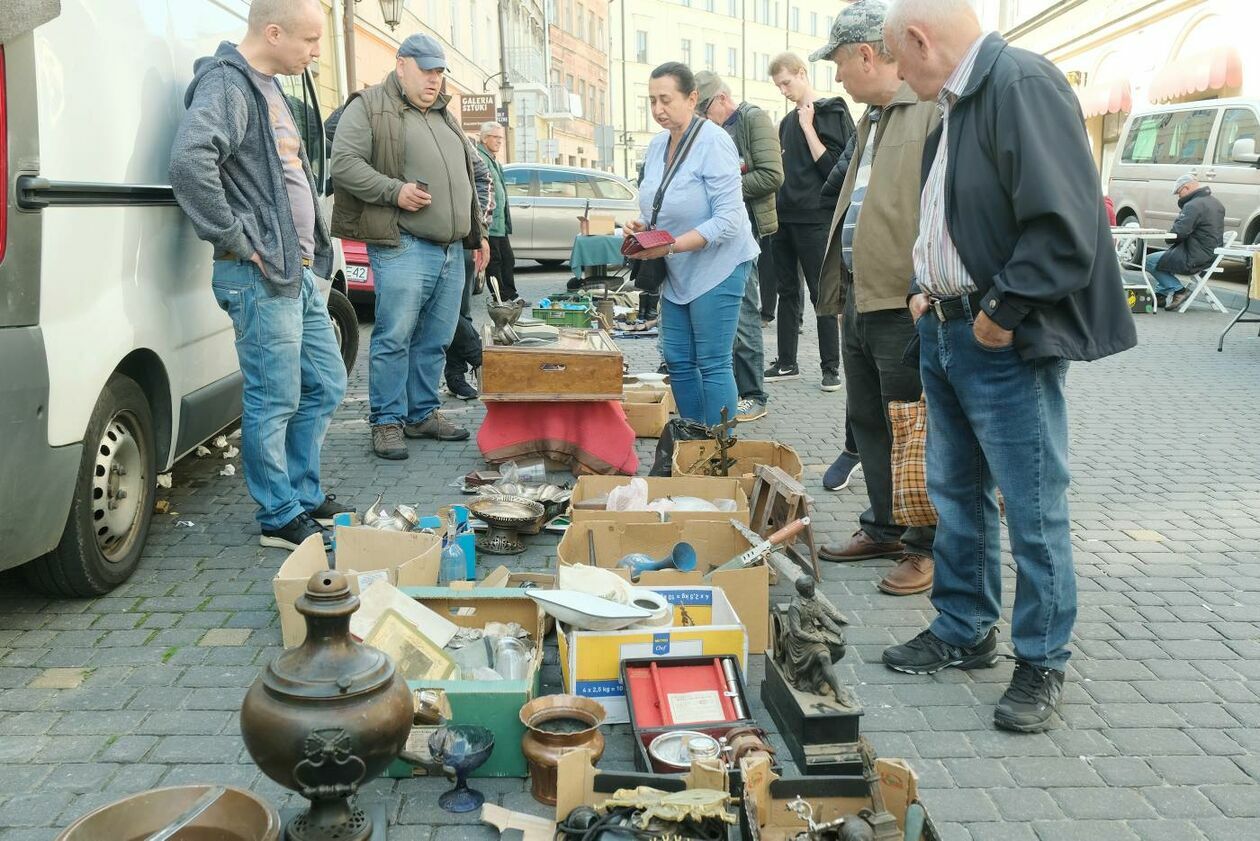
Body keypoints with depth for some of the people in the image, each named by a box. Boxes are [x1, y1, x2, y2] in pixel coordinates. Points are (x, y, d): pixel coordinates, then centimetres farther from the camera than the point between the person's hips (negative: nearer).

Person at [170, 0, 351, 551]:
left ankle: (305, 496, 28)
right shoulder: (227, 85, -12)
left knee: (325, 386, 15)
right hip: (261, 277, -10)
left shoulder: (267, 87, 19)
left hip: (300, 272, 10)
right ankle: (281, 519, 11)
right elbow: (190, 161, -30)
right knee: (274, 403, -2)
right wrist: (237, 237, -22)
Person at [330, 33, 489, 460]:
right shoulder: (369, 108, 0)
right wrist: (394, 191, -18)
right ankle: (387, 421, 4)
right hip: (404, 248, -7)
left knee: (435, 340, 11)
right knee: (395, 337, -6)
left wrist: (477, 233, 25)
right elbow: (344, 163, -10)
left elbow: (467, 180, 28)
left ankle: (423, 413, 22)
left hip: (451, 250, 7)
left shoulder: (444, 116, 23)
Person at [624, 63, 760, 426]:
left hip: (717, 268, -8)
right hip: (677, 273, 8)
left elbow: (728, 219, -21)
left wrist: (671, 245, -26)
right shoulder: (657, 145, 7)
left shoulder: (714, 142, -16)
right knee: (678, 362, 10)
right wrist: (641, 226, -2)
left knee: (713, 365, -4)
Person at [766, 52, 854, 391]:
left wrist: (808, 125, -13)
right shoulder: (788, 121, 16)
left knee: (821, 293, -2)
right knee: (788, 291, 10)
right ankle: (786, 362, 18)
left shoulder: (831, 113, -5)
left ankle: (831, 366, 5)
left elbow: (832, 166, -14)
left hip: (815, 219, -7)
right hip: (785, 216, 7)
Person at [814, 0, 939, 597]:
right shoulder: (872, 118, 19)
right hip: (860, 297, 10)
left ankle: (928, 546, 14)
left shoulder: (936, 110, -12)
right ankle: (883, 529, 31)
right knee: (868, 421, 17)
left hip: (905, 303, -10)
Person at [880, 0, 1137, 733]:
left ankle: (1042, 663, 17)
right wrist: (931, 289, 10)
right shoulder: (954, 103, 13)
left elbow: (1065, 224, -24)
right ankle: (964, 632, 32)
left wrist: (1003, 312, -18)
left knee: (1033, 509, 2)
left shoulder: (1022, 83, -17)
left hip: (1007, 344, -9)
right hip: (946, 334, 10)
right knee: (956, 494, 17)